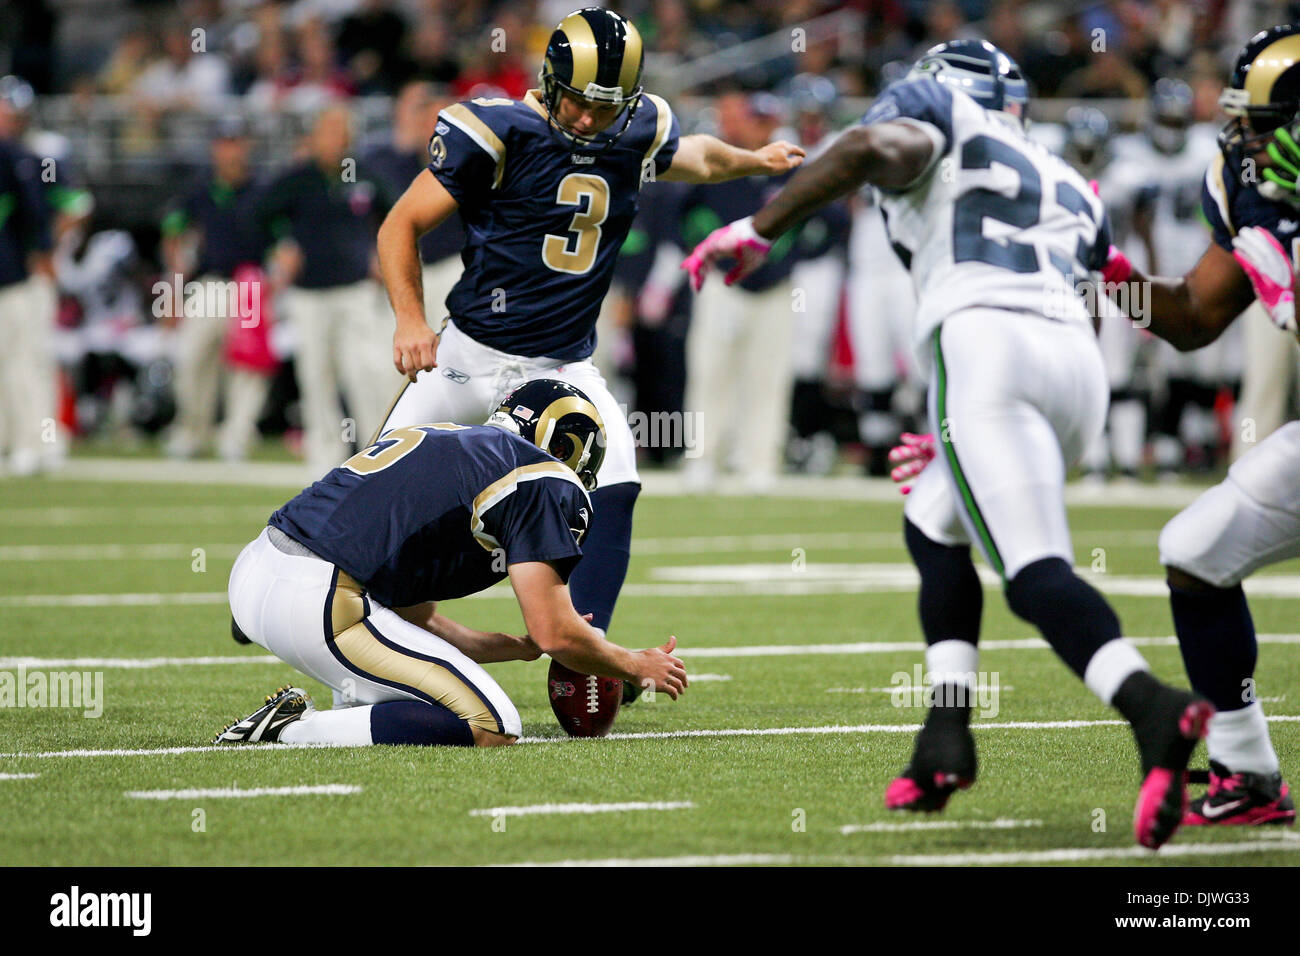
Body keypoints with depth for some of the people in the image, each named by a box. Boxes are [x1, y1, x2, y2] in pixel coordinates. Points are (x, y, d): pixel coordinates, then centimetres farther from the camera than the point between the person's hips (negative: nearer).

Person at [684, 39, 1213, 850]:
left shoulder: (941, 113, 20)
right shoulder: (1068, 186, 36)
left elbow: (874, 146, -5)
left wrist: (756, 230, -2)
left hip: (984, 340, -7)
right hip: (1078, 366, 7)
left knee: (1035, 571, -17)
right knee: (935, 525, 26)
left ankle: (1155, 713, -40)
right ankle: (947, 738, 14)